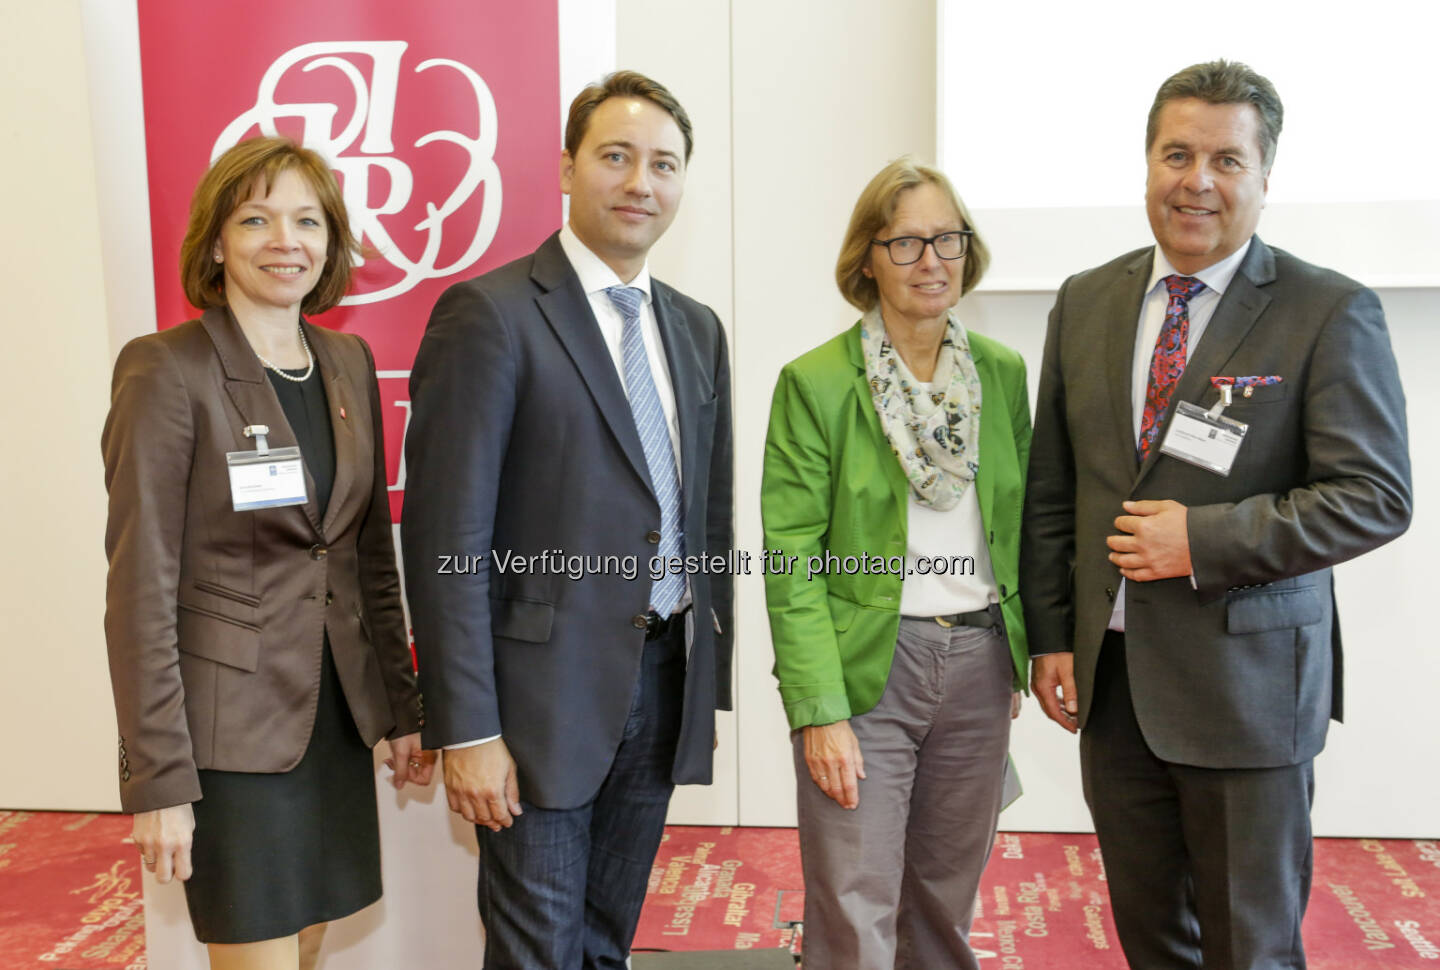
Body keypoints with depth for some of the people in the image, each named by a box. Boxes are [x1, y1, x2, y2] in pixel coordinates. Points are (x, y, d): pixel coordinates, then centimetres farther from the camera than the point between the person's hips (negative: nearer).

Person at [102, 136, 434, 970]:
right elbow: (141, 588, -13)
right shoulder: (168, 371, -12)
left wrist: (404, 707, 11)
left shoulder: (350, 362, 7)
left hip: (336, 713, 6)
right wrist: (159, 780, -13)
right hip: (229, 722, -6)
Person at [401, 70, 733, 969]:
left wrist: (710, 684, 13)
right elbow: (445, 535, -15)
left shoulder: (698, 329, 10)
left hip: (663, 683, 6)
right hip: (544, 686, -6)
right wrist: (468, 729, -16)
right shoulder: (489, 313, -11)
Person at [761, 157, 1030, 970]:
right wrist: (819, 711, -15)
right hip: (865, 665, -4)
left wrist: (1017, 659, 11)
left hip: (981, 664, 4)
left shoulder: (1002, 372, 6)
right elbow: (792, 559, -10)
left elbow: (1018, 524, 14)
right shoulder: (815, 383, -8)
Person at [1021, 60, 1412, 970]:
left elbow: (1375, 498, -11)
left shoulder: (1332, 313, -7)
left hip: (1246, 682, -4)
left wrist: (1204, 539, -19)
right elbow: (1051, 489, 9)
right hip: (1109, 676, 4)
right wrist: (1051, 637, 6)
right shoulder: (1086, 301, 7)